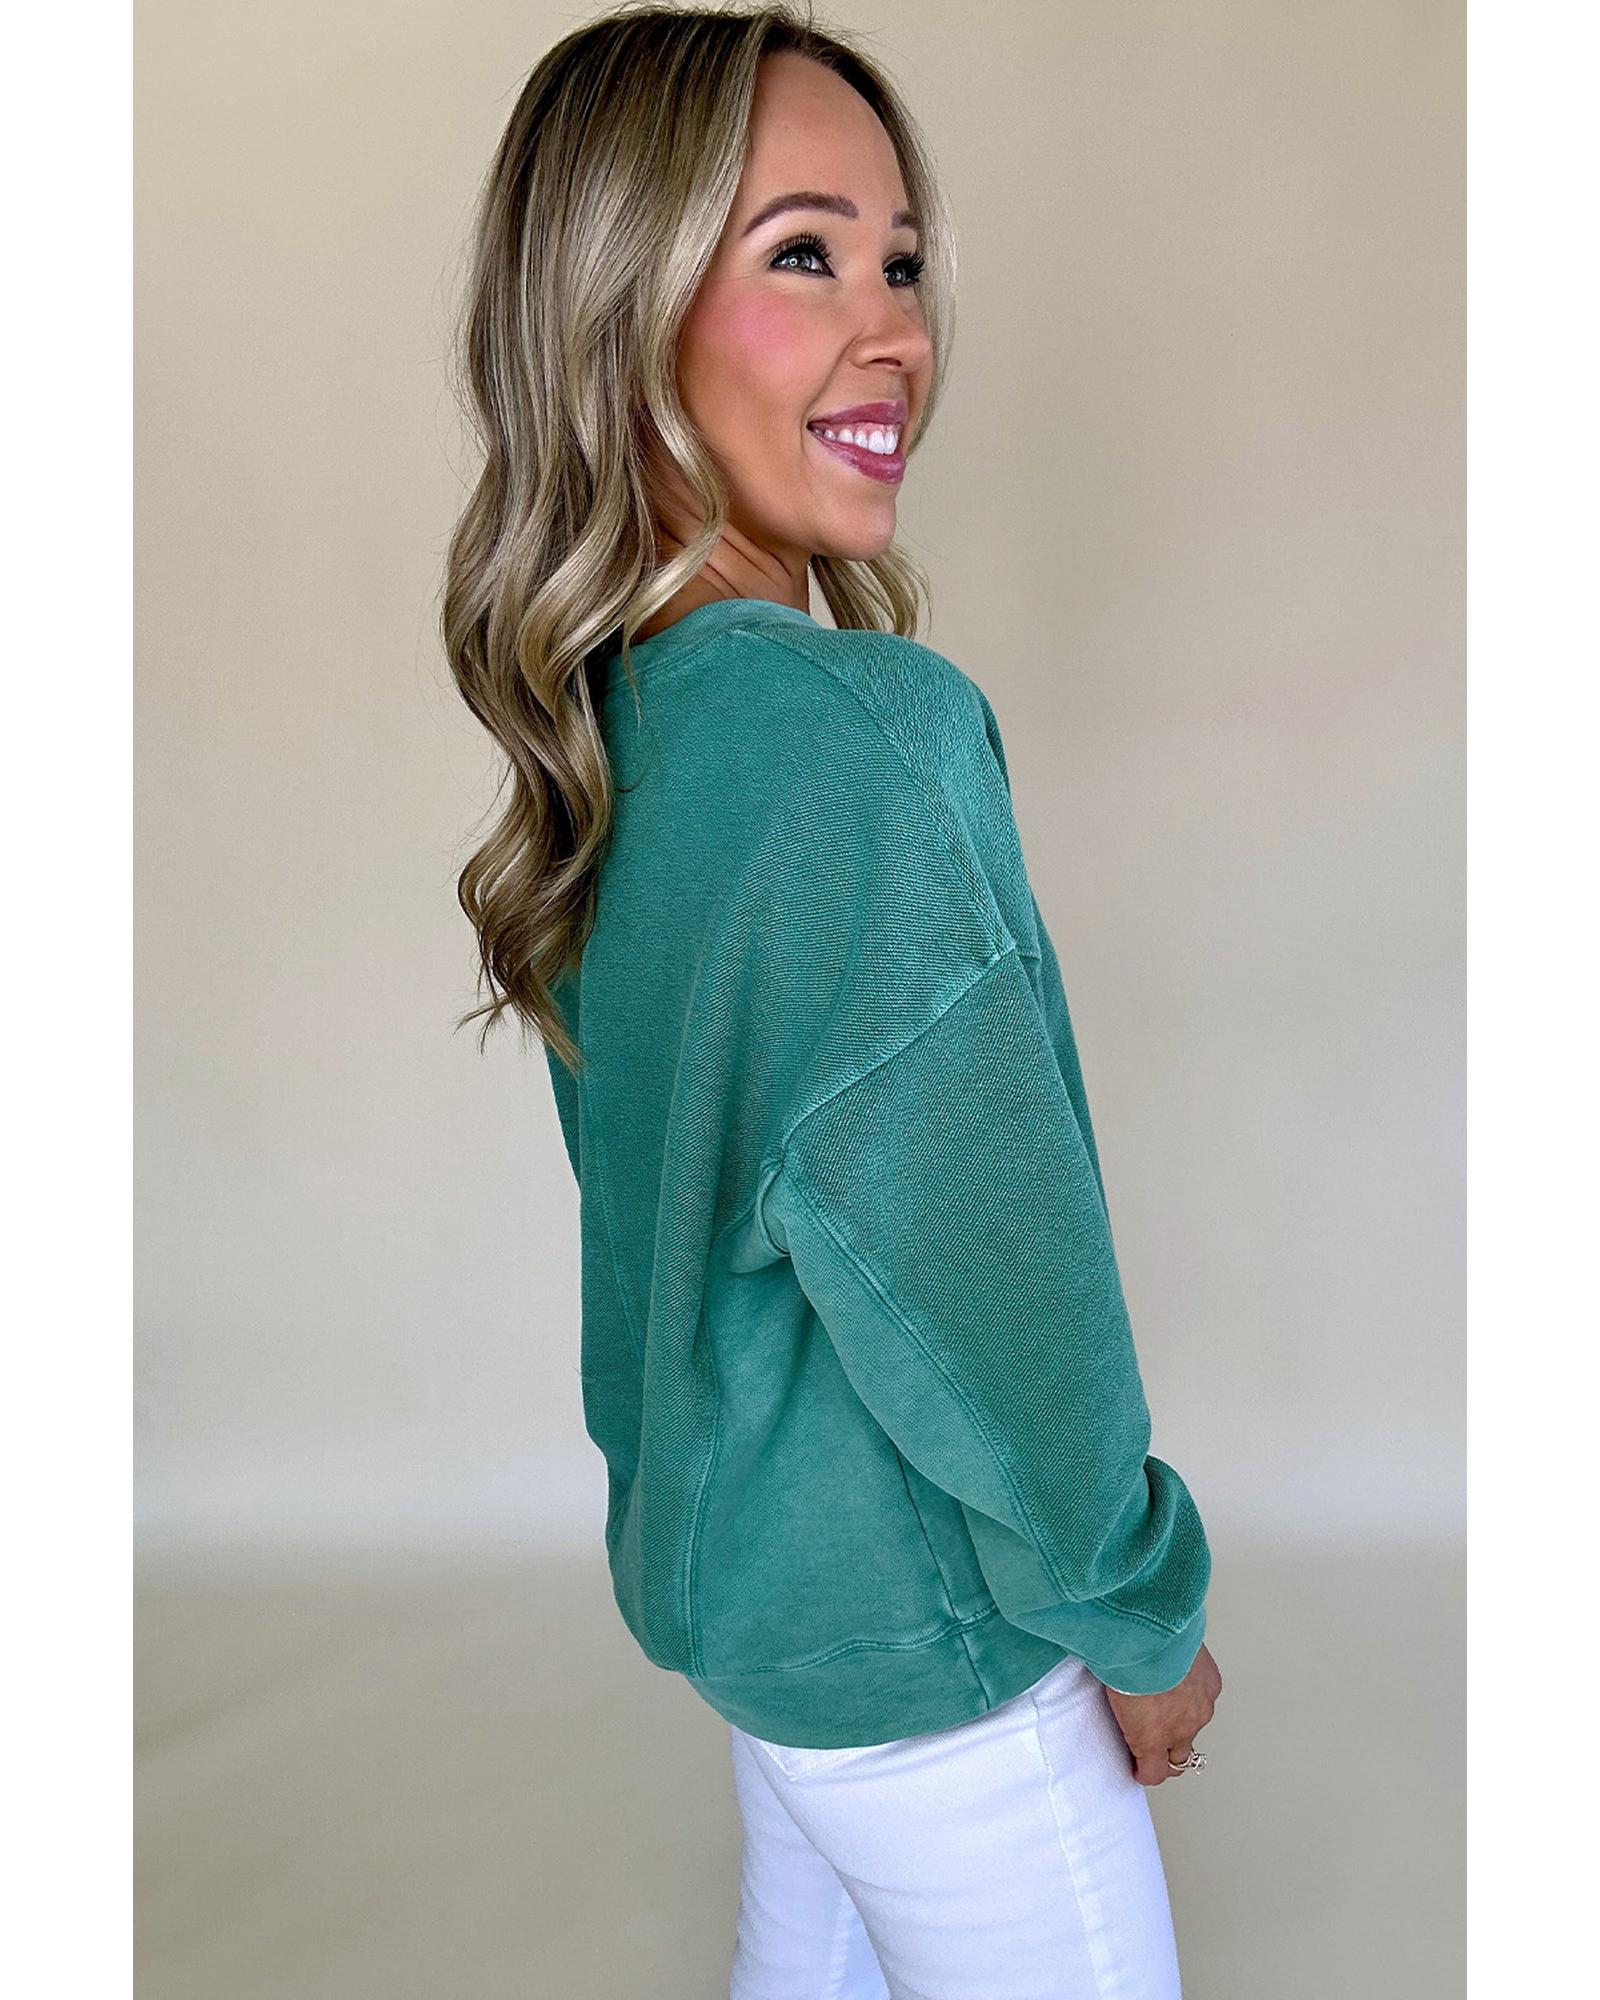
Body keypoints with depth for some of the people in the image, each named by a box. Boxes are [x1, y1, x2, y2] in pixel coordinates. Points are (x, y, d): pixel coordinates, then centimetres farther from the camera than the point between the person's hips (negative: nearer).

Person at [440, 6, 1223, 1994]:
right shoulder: (862, 731, -30)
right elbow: (972, 1258, -25)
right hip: (908, 1618, -8)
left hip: (729, 1542, 8)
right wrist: (1141, 1609, -8)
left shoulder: (615, 704, -2)